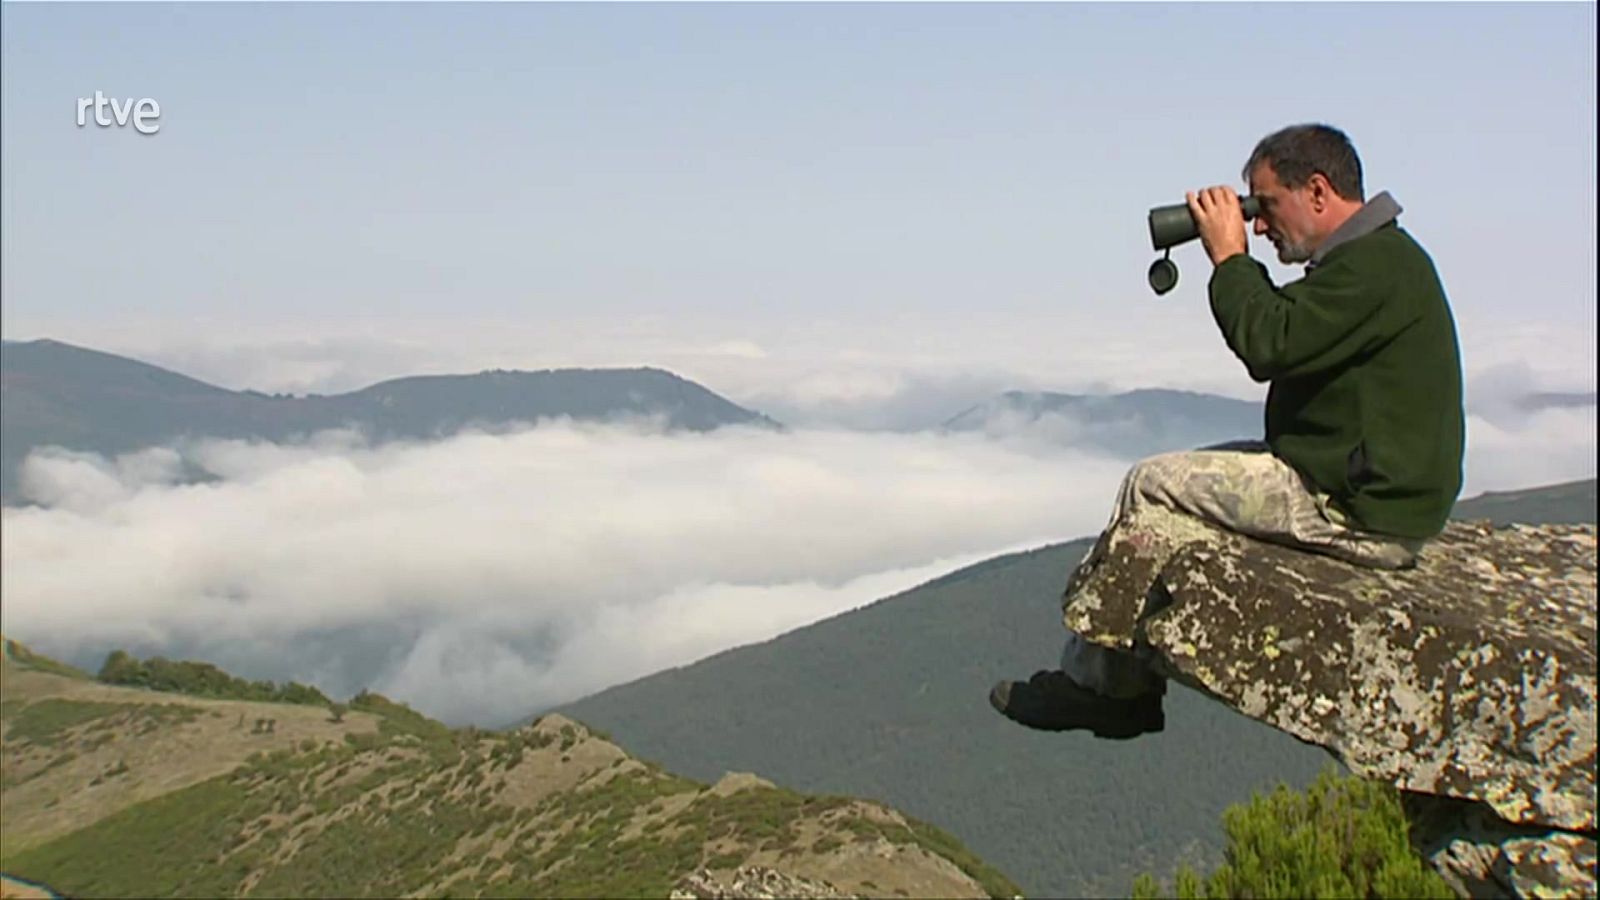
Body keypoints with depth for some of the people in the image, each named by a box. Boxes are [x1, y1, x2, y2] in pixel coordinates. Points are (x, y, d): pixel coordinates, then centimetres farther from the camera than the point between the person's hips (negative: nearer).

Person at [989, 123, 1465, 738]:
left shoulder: (1378, 263, -18)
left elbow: (1271, 346, -24)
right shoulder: (1368, 258, 16)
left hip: (1361, 511, -11)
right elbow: (1281, 340, 20)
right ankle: (1117, 685, 13)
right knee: (1182, 472, 14)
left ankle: (1098, 684, 6)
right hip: (1368, 485, 11)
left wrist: (1230, 258, -12)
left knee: (1153, 485, -7)